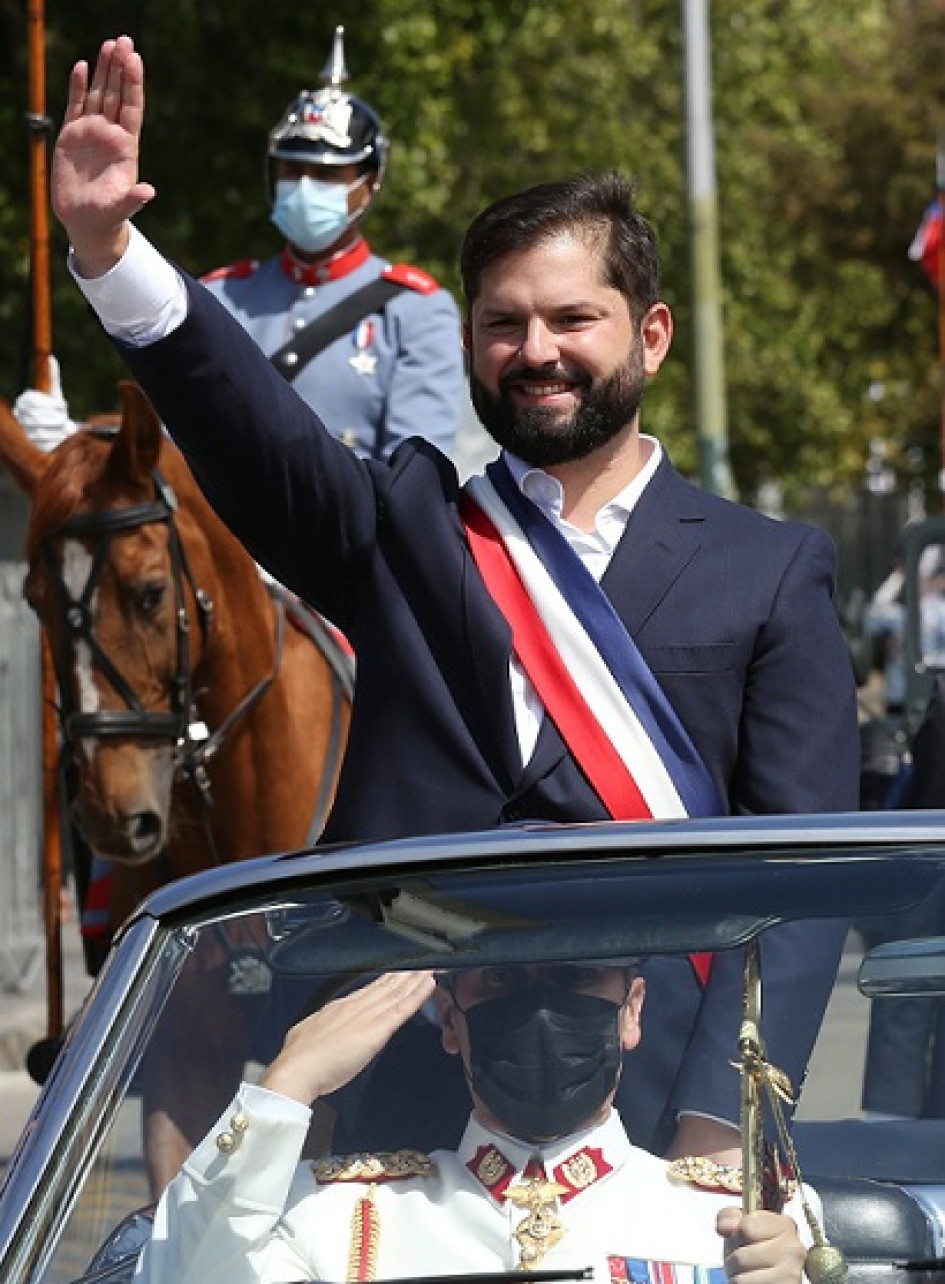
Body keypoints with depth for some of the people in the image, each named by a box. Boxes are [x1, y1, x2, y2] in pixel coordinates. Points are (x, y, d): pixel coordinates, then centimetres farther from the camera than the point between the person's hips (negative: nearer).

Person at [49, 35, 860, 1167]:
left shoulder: (772, 573, 10)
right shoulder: (407, 530, 15)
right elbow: (252, 429, -4)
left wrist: (720, 1124, -11)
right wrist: (105, 250, -22)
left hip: (651, 1116, 0)